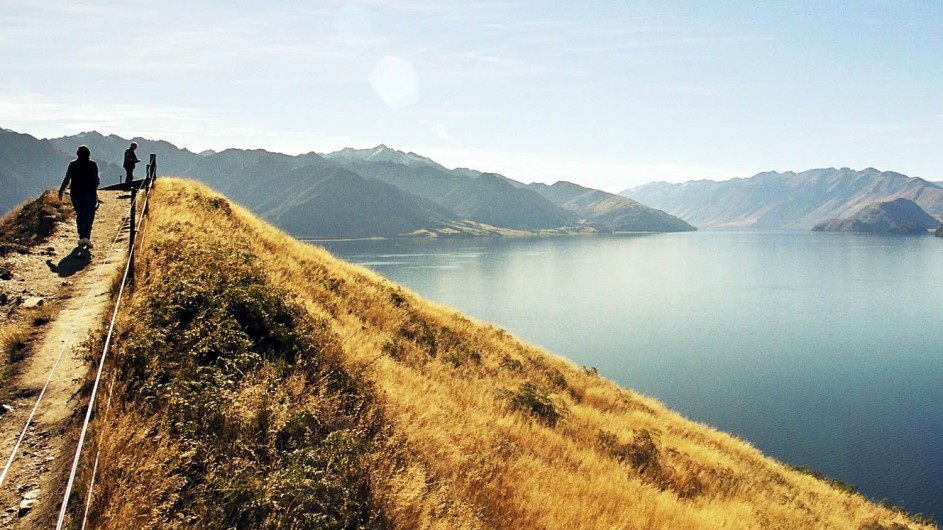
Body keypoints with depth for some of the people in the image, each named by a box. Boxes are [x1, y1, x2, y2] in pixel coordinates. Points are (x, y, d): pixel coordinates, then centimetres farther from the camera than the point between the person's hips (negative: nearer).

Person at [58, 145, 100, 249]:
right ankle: (86, 237, -20)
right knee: (89, 216, -2)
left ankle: (81, 237, 15)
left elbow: (67, 179, -1)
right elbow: (96, 180, 1)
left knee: (79, 216, 14)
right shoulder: (93, 164, -2)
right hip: (90, 194, -2)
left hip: (76, 194, 2)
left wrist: (61, 191, 7)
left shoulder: (73, 164, 1)